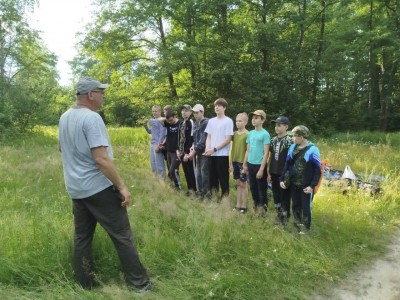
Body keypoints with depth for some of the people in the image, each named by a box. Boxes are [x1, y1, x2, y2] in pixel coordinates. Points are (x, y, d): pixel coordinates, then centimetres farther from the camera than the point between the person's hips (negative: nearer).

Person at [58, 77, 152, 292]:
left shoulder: (64, 117, 8)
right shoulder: (91, 117, -19)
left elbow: (62, 148, 24)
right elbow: (101, 159, -25)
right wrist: (122, 186, -21)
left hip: (75, 189, 9)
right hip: (98, 188, -8)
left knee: (82, 237, 15)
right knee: (122, 236, 1)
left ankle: (84, 285, 25)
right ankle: (139, 283, 10)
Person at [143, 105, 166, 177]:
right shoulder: (152, 120, 14)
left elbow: (162, 133, -17)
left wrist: (158, 145, -19)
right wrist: (145, 126, 3)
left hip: (158, 145, -9)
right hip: (152, 144, 9)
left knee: (159, 164, -5)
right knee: (153, 164, 16)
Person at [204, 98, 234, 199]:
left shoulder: (228, 121, -5)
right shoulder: (211, 121, 12)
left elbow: (228, 139, -10)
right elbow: (208, 137, 14)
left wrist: (214, 149, -14)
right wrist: (207, 148, -5)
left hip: (222, 154, -5)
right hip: (211, 154, 5)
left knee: (223, 178, 1)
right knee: (212, 177, 12)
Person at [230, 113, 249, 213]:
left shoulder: (247, 134, -11)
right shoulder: (234, 134, 8)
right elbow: (232, 149, 11)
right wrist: (231, 163, 10)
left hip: (243, 162, -6)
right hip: (235, 161, 6)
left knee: (243, 184, 3)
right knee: (237, 183, 13)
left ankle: (244, 206, 13)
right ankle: (238, 205, 22)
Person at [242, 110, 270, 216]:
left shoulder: (265, 134, -12)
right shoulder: (250, 133, 8)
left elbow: (266, 153, -14)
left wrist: (262, 169, -17)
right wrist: (245, 164, 11)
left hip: (259, 165, -6)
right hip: (250, 165, 6)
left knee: (262, 189, 5)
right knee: (253, 187, 16)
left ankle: (263, 210, 18)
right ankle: (256, 207, 33)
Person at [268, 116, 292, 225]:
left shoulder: (289, 141, -11)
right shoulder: (273, 140, 7)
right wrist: (269, 172, 11)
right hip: (274, 173, 6)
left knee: (284, 197, 4)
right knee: (276, 195, 15)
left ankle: (285, 217, 18)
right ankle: (279, 215, 30)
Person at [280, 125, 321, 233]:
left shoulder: (312, 150, -15)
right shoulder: (292, 148, 4)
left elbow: (317, 170, -12)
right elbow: (287, 165, 10)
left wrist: (312, 185, -16)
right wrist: (282, 179, 5)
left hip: (306, 186, -6)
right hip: (294, 184, 6)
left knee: (306, 207, 6)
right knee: (295, 206, 16)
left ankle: (305, 229, 21)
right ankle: (297, 226, 31)